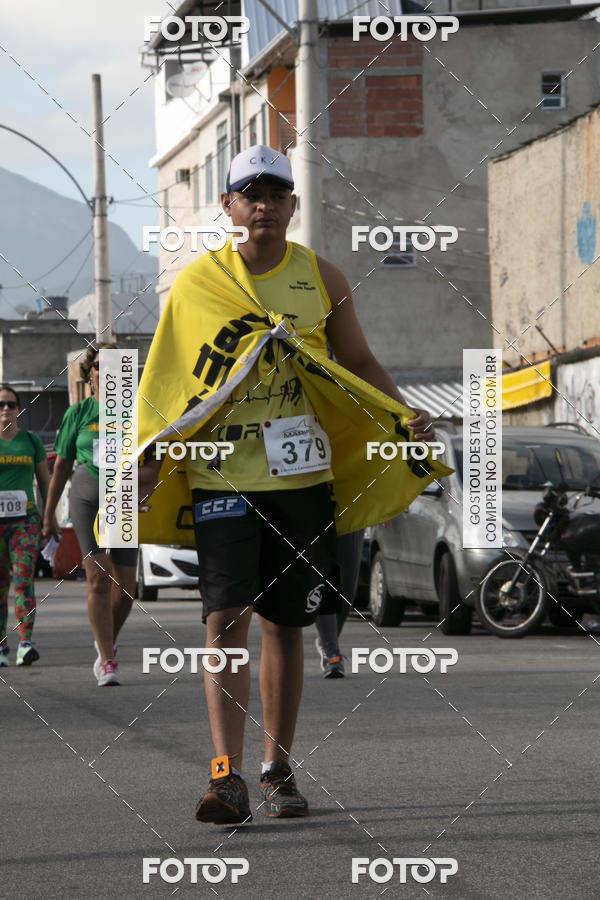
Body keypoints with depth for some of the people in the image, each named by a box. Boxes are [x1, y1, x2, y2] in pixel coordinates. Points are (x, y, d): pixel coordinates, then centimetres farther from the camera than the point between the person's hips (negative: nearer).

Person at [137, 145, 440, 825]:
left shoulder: (321, 278, 6)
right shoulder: (196, 284, 2)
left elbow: (359, 364, 14)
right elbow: (163, 383, 7)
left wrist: (405, 417, -3)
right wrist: (146, 463, -4)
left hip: (301, 475, 2)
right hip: (221, 475, -2)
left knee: (285, 626, 7)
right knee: (226, 620, -13)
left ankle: (279, 773, 18)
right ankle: (227, 776, -16)